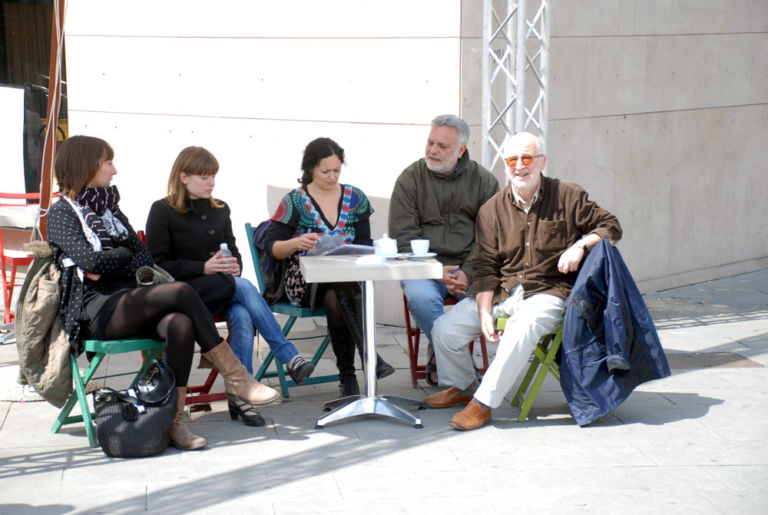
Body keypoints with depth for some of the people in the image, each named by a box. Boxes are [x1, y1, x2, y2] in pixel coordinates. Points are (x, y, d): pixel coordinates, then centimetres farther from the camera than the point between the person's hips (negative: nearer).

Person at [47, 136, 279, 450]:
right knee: (180, 292, -29)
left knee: (180, 324, -30)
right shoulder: (61, 213, 5)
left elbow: (145, 259, 12)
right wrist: (123, 254, 6)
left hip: (129, 300, 6)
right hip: (96, 310, -6)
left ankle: (174, 422, -35)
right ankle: (234, 378, -23)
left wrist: (108, 265, -6)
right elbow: (90, 260, -13)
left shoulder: (110, 209, 25)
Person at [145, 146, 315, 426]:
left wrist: (234, 265, -4)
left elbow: (233, 251, 22)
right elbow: (158, 264, -7)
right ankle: (289, 357, -32)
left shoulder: (220, 210, 18)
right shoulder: (162, 211, 1)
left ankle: (240, 395, -35)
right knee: (244, 287, -32)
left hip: (219, 292, 5)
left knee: (242, 316, -32)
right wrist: (204, 268, -17)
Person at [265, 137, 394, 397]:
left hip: (348, 275, 2)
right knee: (344, 278, -35)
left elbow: (365, 244, 8)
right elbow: (272, 247, -2)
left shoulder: (355, 198, 12)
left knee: (334, 300, -35)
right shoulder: (295, 201, 3)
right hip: (304, 281, -2)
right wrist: (296, 243, -24)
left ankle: (347, 377, -30)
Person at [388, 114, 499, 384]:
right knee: (421, 297, -34)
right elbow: (402, 235, -3)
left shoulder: (483, 181, 7)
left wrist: (468, 273, -14)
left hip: (469, 265, 1)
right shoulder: (410, 178, 3)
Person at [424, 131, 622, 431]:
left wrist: (581, 245, -14)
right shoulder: (492, 209, 6)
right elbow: (485, 267, 2)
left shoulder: (567, 196, 1)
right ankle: (462, 386, 20)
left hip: (549, 291, -4)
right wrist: (484, 314, -10)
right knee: (445, 328, -11)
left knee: (521, 329, -36)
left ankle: (483, 404, -22)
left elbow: (610, 226, 7)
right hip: (501, 292, 4)